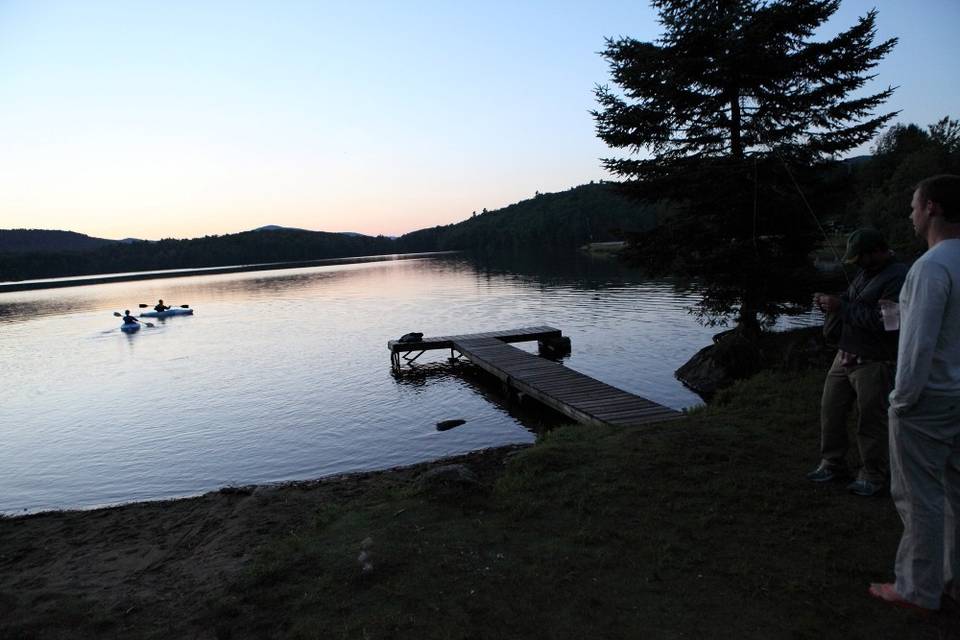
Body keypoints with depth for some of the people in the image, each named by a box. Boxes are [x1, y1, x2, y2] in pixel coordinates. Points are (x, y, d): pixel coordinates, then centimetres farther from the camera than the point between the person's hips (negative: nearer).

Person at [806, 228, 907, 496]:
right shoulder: (866, 272, 13)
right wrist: (830, 301, 3)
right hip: (845, 356, 9)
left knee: (871, 423, 3)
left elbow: (883, 319, -25)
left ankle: (873, 478, 18)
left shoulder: (898, 277, -16)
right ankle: (833, 464, 27)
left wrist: (841, 307, -21)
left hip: (873, 364, -8)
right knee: (831, 411, 12)